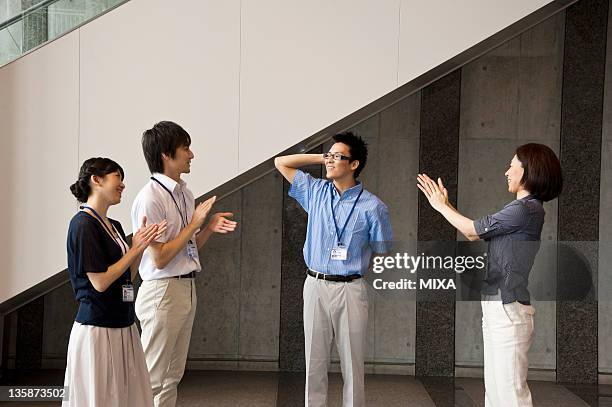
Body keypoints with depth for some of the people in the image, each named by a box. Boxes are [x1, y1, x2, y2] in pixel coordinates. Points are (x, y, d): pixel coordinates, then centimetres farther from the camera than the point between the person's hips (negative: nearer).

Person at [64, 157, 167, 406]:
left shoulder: (114, 226, 12)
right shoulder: (83, 224, -13)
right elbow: (100, 282, -17)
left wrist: (141, 246, 2)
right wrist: (136, 248, -11)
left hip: (123, 326, 8)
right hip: (97, 327, -8)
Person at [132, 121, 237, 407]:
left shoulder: (184, 193, 9)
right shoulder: (151, 198, -16)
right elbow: (159, 258, -18)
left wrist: (210, 228, -1)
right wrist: (195, 223, -15)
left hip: (187, 288, 9)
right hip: (162, 291, -9)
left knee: (173, 375, 16)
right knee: (153, 378, -1)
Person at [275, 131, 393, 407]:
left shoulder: (372, 206, -4)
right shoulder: (316, 192, 7)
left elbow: (382, 254, 3)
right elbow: (281, 162, 14)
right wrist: (322, 157, 9)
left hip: (350, 289, -3)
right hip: (315, 286, 3)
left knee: (352, 364, 4)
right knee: (314, 362, 8)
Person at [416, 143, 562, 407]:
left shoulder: (527, 209, -14)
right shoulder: (522, 208, 16)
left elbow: (473, 230, -9)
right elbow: (475, 234, 17)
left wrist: (441, 206, 6)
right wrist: (446, 204, 18)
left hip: (509, 308, -10)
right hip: (496, 305, 10)